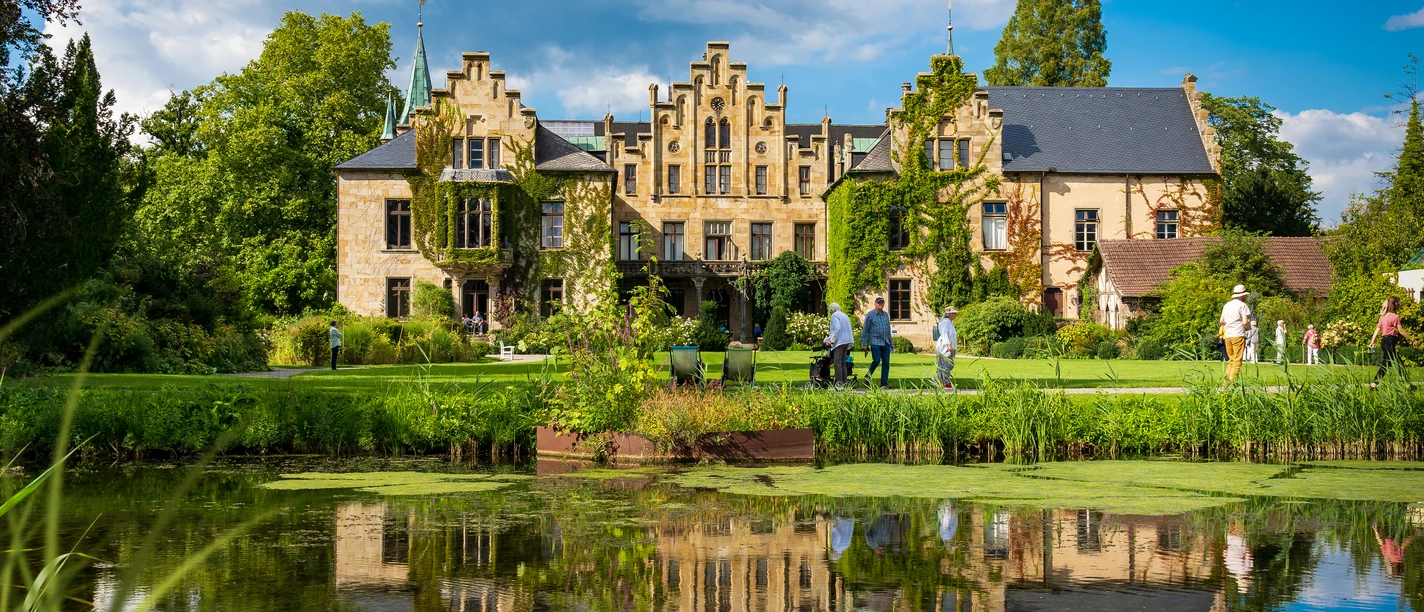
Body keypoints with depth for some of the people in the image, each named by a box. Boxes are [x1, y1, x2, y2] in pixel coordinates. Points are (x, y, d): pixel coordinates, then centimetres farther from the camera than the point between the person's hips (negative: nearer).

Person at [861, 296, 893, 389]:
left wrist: (891, 343, 20)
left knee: (886, 362, 0)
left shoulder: (886, 315, 15)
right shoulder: (870, 315, -1)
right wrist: (864, 344, -5)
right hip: (875, 342, -5)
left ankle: (884, 383, 3)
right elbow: (865, 330, -1)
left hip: (885, 343, 5)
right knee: (876, 361, -14)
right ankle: (868, 376, 10)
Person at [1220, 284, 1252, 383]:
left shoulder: (1226, 305, 14)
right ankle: (1232, 381, -10)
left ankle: (1226, 382, 6)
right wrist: (1249, 327, 7)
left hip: (1227, 335, 6)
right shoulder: (1242, 305, -6)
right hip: (1238, 335, -6)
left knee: (1231, 359, 13)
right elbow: (1245, 322, -13)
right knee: (1237, 360, -4)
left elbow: (1221, 321, 13)